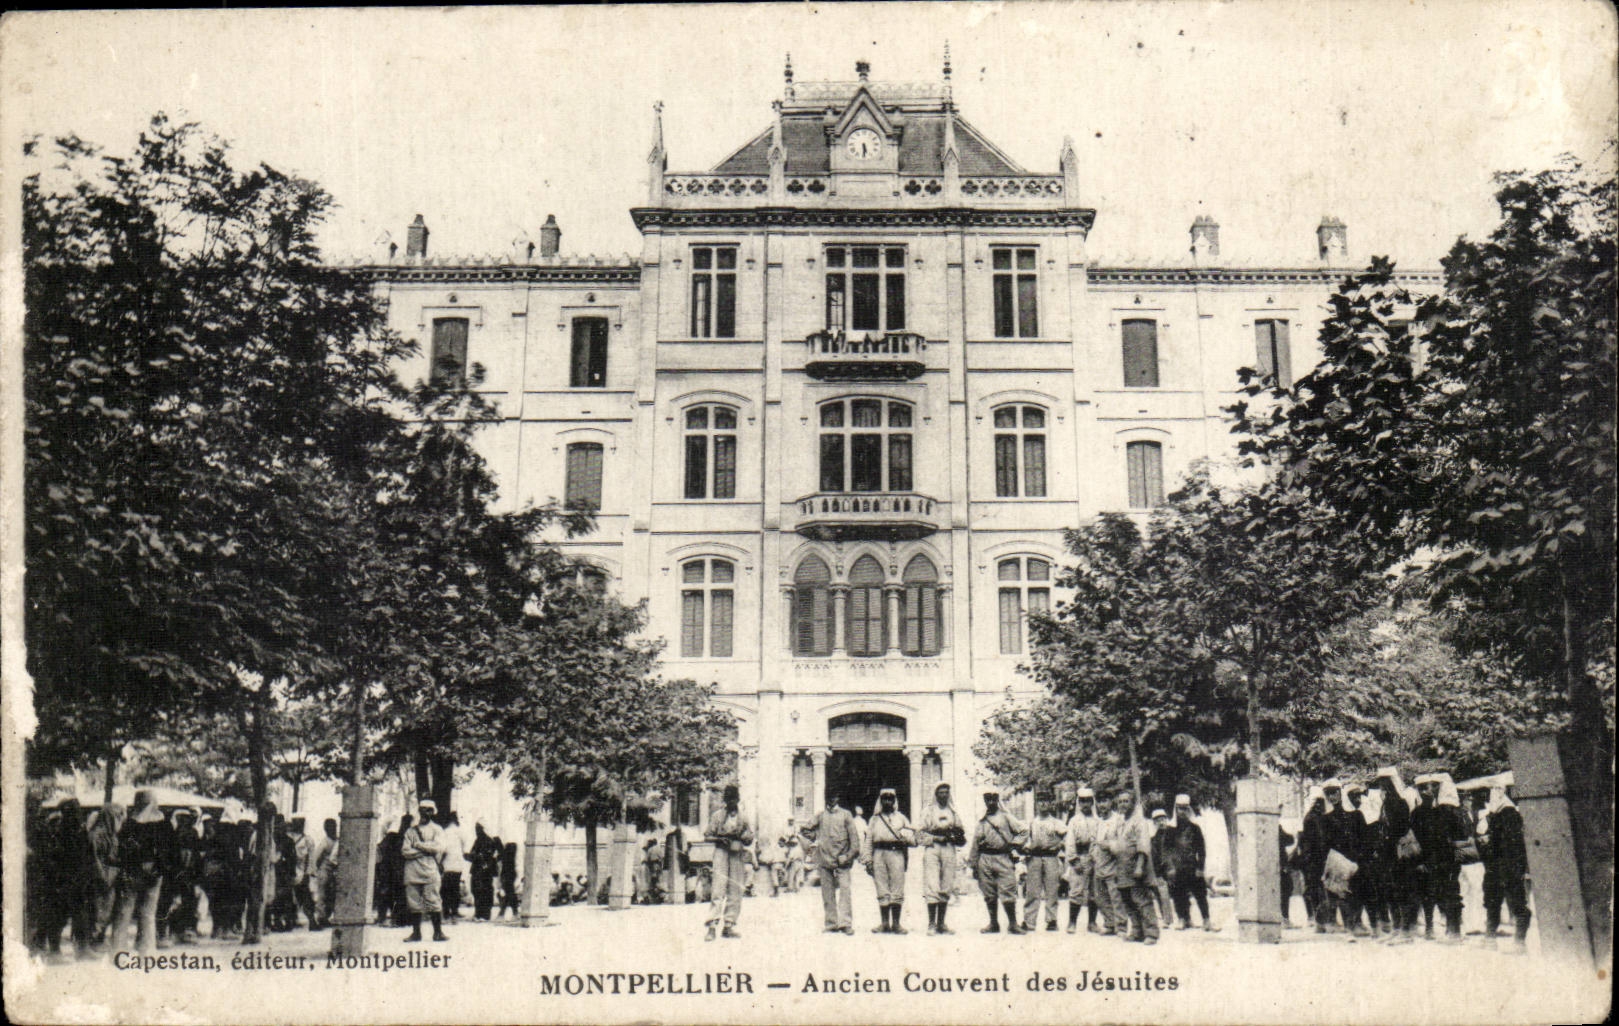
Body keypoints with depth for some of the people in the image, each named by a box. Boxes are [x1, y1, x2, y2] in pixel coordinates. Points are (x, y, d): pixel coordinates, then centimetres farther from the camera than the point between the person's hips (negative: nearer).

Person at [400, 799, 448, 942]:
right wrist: (426, 850, -6)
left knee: (434, 903, -8)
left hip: (430, 871, -2)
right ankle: (416, 932, 9)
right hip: (412, 871, 2)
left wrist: (418, 844, -2)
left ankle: (438, 932, -5)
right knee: (413, 903, 1)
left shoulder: (437, 829, 12)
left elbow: (438, 847, -5)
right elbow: (405, 851, 3)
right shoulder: (411, 831, 16)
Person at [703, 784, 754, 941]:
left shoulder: (743, 818, 14)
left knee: (735, 892, 2)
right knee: (719, 888, -14)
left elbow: (750, 839, 13)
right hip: (721, 852, -3)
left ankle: (729, 925, 9)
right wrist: (721, 838, -11)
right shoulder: (717, 815, 9)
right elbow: (707, 835, 8)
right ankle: (712, 925, -17)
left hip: (738, 855, 3)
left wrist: (740, 836, -8)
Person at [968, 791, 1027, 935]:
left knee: (1008, 892, -10)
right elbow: (975, 843, 16)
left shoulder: (1005, 816, 8)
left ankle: (1013, 924, -4)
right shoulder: (981, 821, 16)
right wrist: (973, 864, 12)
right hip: (985, 858, 3)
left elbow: (1023, 832, 6)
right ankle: (993, 924, 14)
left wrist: (1013, 844, -4)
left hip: (1002, 857, -3)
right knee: (989, 894, 5)